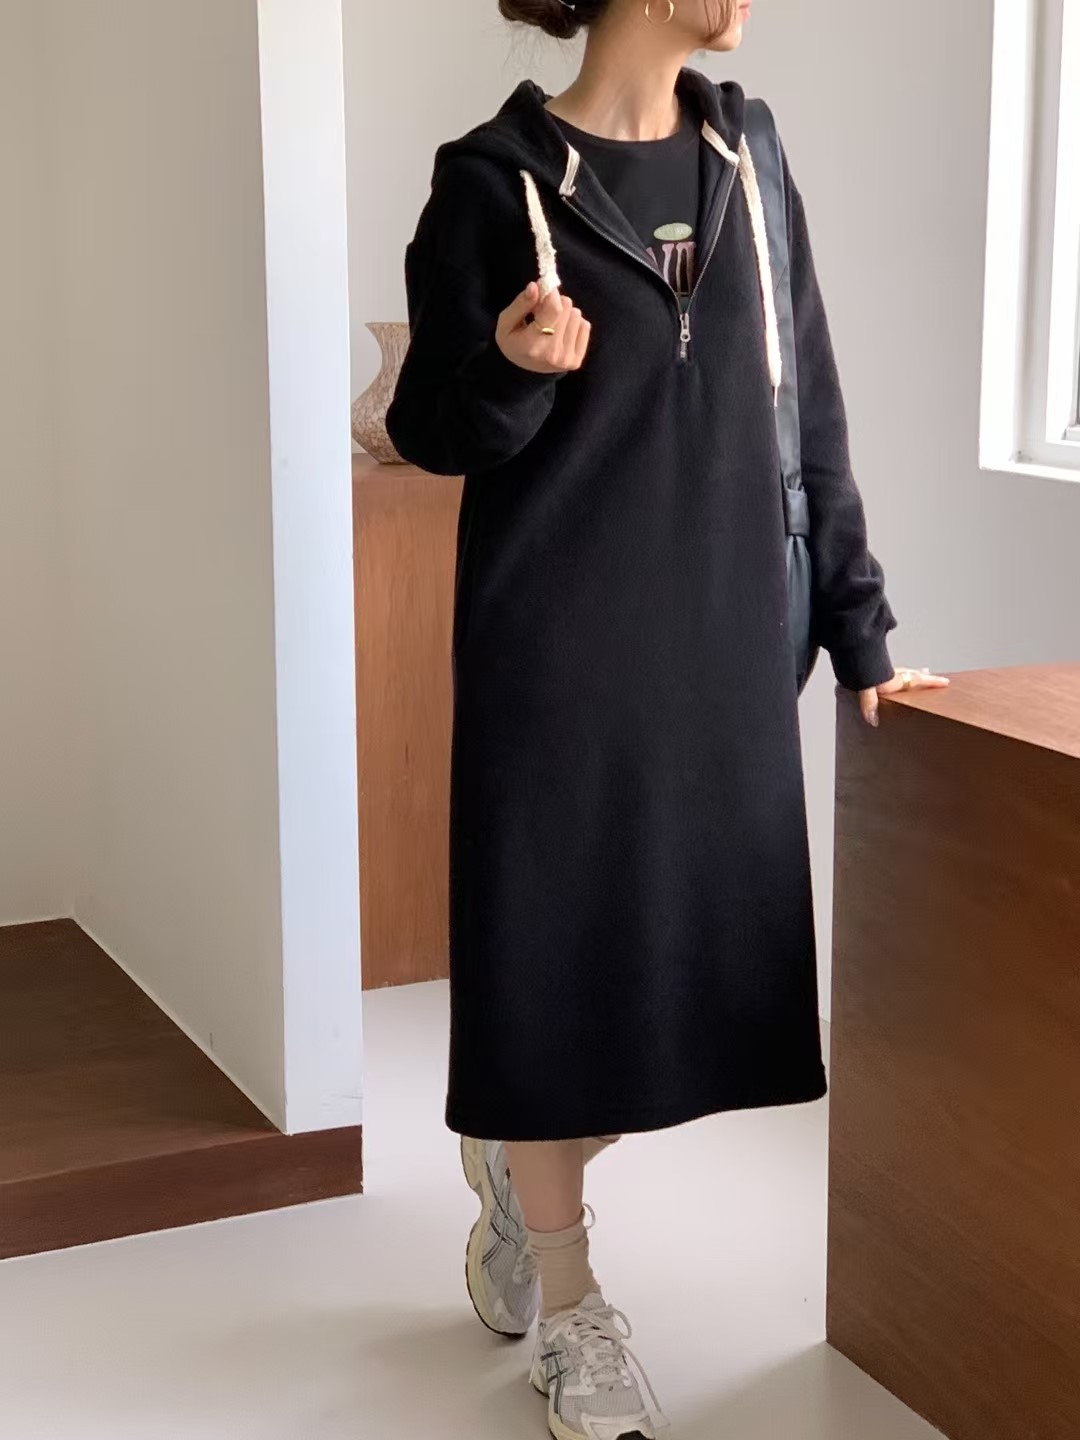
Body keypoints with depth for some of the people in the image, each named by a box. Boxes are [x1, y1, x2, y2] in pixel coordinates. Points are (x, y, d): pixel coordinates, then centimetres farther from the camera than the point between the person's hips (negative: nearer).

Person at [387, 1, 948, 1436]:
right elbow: (430, 430, -2)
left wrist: (859, 628, 7)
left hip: (725, 643, 5)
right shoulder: (494, 181, -7)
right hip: (556, 650, -5)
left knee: (692, 942, 9)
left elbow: (807, 405, 9)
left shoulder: (742, 156, 7)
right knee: (557, 945, 4)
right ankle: (569, 1312, 24)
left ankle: (516, 1170, 39)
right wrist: (513, 373, -24)